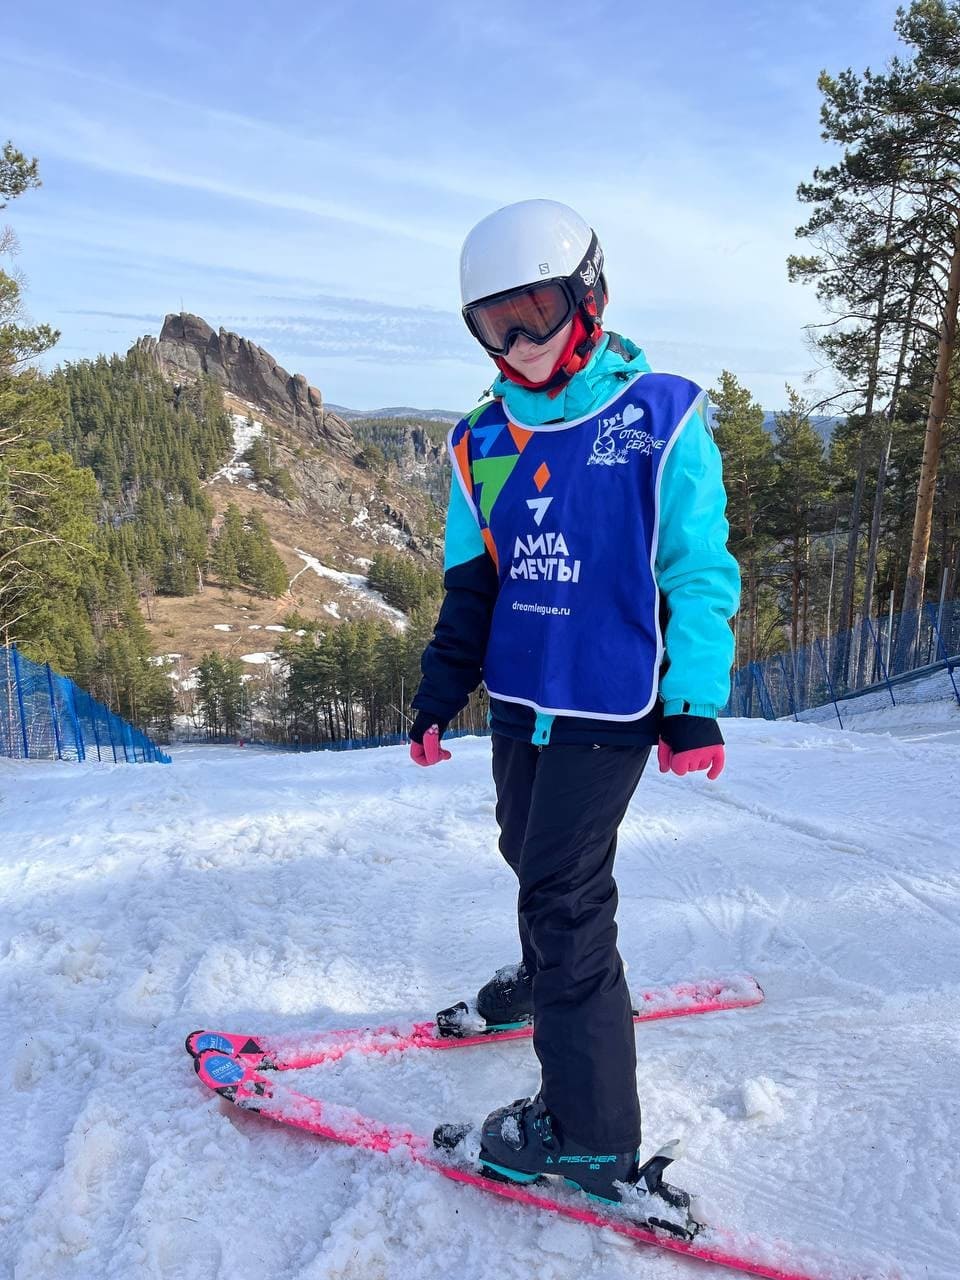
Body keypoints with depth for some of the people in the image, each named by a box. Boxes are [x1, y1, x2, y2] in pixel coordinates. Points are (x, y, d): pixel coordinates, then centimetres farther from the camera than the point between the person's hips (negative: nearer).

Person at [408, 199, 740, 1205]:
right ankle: (548, 981, 49)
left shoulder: (661, 419, -8)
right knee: (531, 854, 19)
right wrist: (440, 691, 8)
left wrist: (694, 704, -10)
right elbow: (470, 584, 12)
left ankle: (590, 1131, 9)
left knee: (564, 893, -5)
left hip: (610, 705, -5)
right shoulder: (482, 440, 6)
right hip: (520, 697, 6)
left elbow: (698, 572, -6)